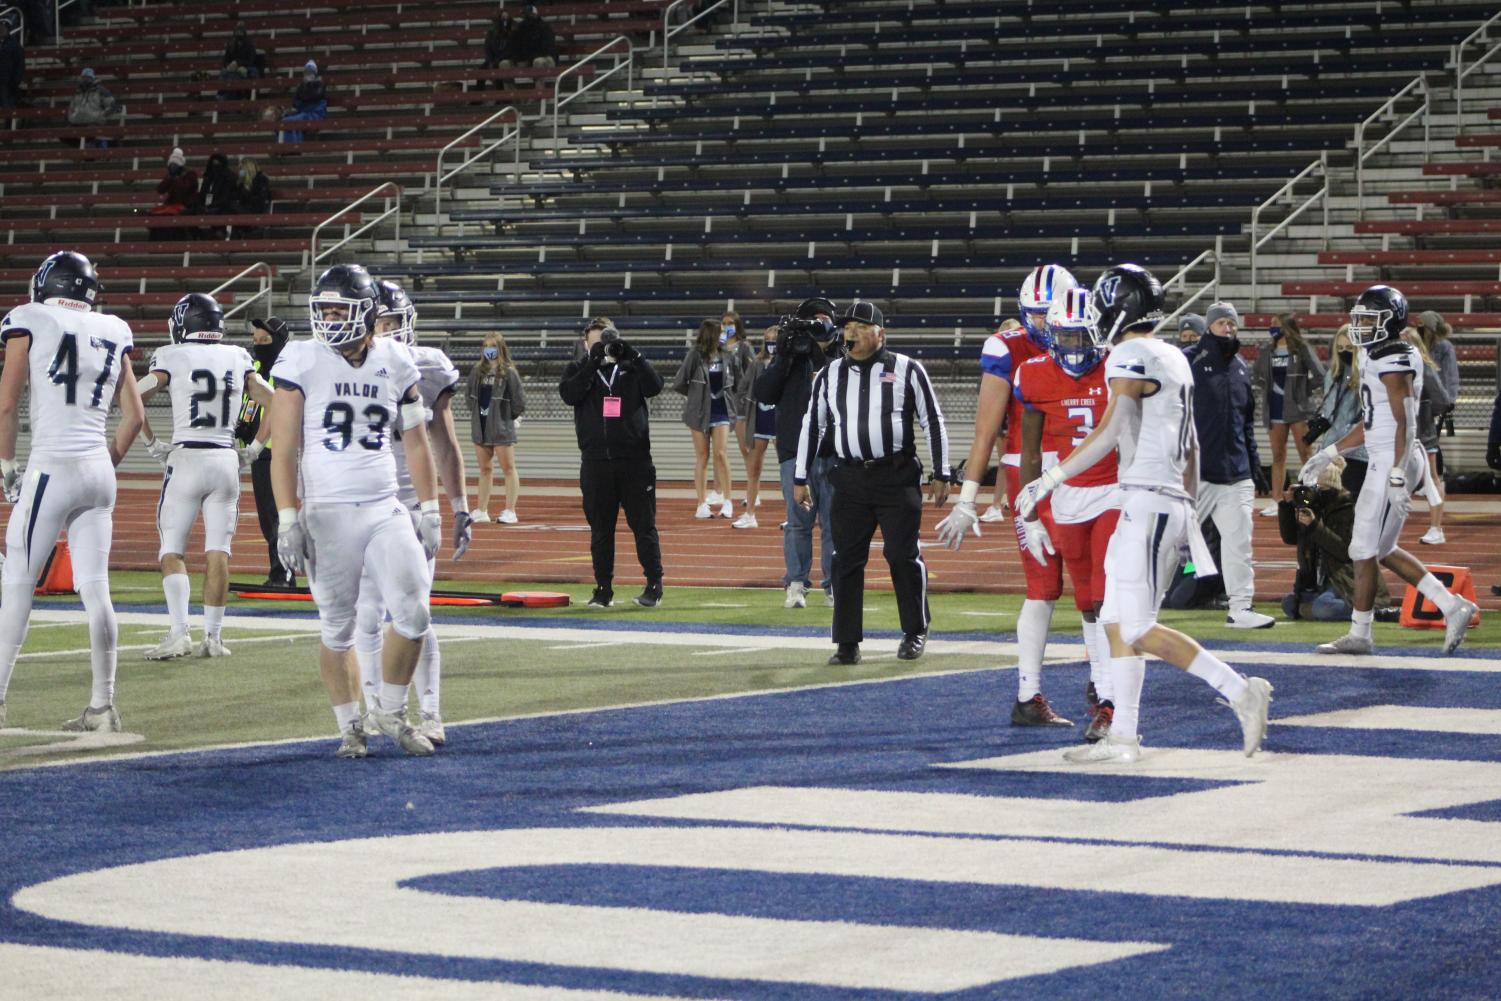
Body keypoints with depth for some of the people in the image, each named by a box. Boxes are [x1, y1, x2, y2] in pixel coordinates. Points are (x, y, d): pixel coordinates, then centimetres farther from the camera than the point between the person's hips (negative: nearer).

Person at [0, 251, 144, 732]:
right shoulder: (112, 333, 12)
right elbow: (134, 416, 13)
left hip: (52, 467, -5)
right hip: (99, 469, 5)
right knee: (95, 589, 6)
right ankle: (102, 706, 7)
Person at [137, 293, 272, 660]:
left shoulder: (172, 357, -3)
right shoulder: (239, 359, 8)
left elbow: (132, 400, -9)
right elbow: (276, 404, 9)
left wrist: (153, 444, 1)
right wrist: (254, 448, 14)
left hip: (185, 459, -3)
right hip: (226, 460, 3)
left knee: (172, 550, 4)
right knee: (218, 552, 6)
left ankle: (179, 632, -9)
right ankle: (213, 636, 5)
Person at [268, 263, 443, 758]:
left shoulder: (395, 362, 6)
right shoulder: (302, 361, -4)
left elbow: (417, 443, 13)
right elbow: (284, 448, -5)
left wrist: (430, 512, 9)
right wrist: (287, 520, -11)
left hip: (386, 510, 3)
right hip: (327, 513, -3)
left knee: (413, 615, -7)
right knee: (338, 629, 2)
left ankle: (391, 711, 14)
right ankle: (350, 726, 16)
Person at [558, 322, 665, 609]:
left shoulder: (631, 368, 9)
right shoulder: (579, 370, 10)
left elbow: (654, 386, -7)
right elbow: (569, 394, -9)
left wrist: (634, 356, -16)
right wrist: (593, 363, -16)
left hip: (634, 459, -1)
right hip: (595, 461, 1)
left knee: (643, 525, -1)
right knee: (600, 529, 4)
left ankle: (654, 585, 3)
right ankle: (603, 589, 9)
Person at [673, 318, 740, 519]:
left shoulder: (729, 357, 2)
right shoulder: (695, 356, -8)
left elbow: (738, 384, 15)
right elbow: (678, 384, -4)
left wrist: (725, 396, 6)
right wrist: (697, 395, 5)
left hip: (721, 410, 1)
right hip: (700, 412, -1)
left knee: (721, 453, -10)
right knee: (702, 457, 4)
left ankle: (726, 499, -3)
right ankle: (702, 504, 8)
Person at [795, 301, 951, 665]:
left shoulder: (906, 370, 2)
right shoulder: (830, 375, 10)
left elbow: (933, 421, 5)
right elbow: (812, 426, 17)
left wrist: (941, 475, 2)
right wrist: (800, 479, 15)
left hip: (897, 477, -3)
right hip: (850, 480, 3)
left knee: (903, 555, -1)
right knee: (846, 559, 1)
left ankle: (915, 631, 16)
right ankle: (847, 642, 7)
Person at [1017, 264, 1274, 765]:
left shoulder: (1134, 357, -11)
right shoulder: (1173, 359, 18)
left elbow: (1109, 434, -17)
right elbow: (1191, 447, 23)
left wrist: (1050, 480, -13)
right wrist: (1188, 507, 31)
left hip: (1147, 502, -10)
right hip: (1171, 500, 10)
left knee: (1139, 628, -10)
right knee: (1117, 624, 10)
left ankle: (1240, 691, -10)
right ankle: (1122, 737, 10)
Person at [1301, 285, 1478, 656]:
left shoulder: (1394, 361, -15)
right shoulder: (1376, 359, 15)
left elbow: (1406, 423, -21)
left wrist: (1398, 475, -27)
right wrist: (1328, 453, 25)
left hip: (1392, 463, -10)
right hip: (1382, 462, 10)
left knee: (1366, 549, -1)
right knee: (1381, 549, 13)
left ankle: (1359, 635, 9)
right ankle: (1452, 606, 13)